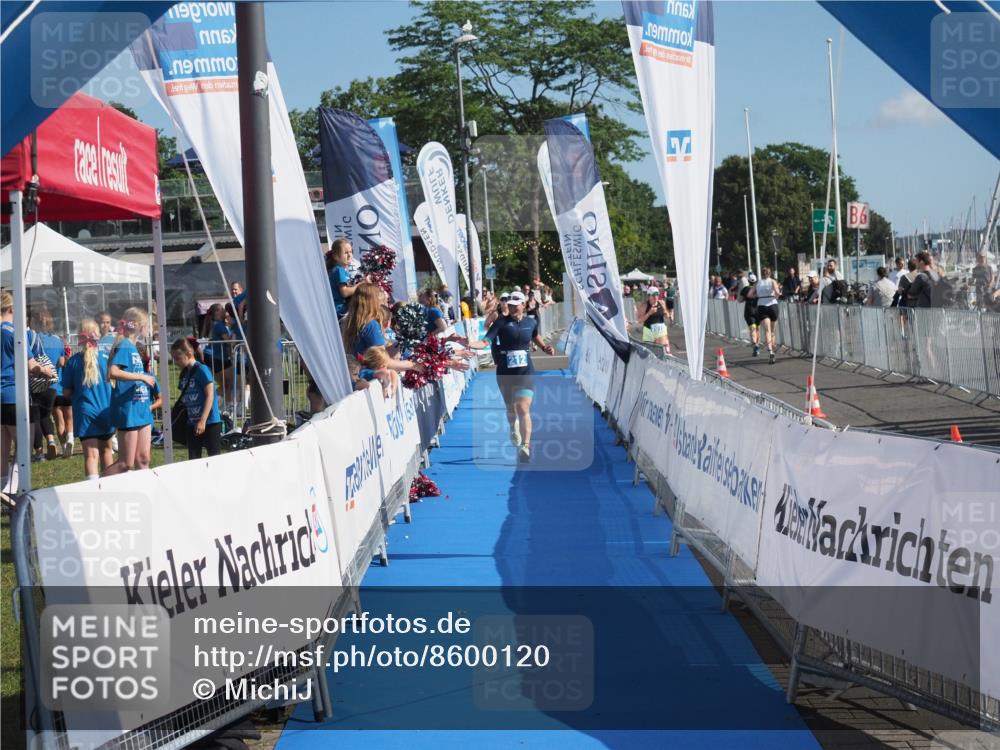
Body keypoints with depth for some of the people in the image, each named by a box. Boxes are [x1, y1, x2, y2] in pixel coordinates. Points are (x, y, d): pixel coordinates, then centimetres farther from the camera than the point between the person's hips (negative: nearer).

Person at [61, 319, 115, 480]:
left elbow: (66, 392, -2)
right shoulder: (106, 358, -2)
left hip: (85, 412, -2)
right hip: (106, 411, 2)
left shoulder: (73, 361, -5)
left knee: (91, 453, -10)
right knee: (106, 449, 21)